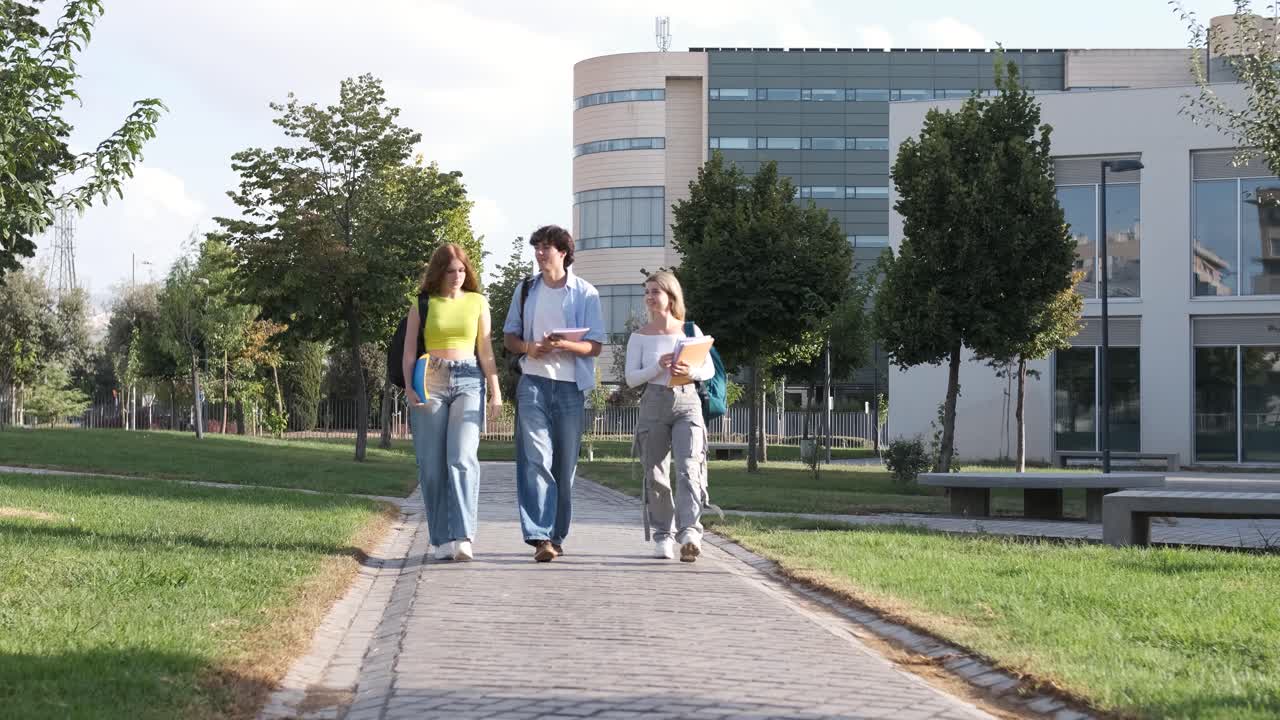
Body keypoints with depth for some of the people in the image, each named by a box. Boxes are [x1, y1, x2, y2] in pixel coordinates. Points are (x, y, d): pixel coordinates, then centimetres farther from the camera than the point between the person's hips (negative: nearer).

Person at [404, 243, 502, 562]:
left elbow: (485, 350, 15)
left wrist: (496, 391, 9)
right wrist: (408, 386, -9)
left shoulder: (477, 302, 14)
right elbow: (409, 350, 6)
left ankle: (463, 538, -24)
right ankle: (442, 539, 4)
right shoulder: (422, 305, 10)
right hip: (430, 383, 0)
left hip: (468, 382, 0)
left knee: (462, 459, -16)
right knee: (432, 465, -3)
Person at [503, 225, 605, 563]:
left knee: (564, 463, 4)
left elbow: (595, 346, 1)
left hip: (571, 385, 0)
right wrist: (528, 348, -7)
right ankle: (539, 537, -22)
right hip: (533, 382, 0)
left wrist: (566, 345, -19)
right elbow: (508, 336, 16)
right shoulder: (526, 290, 12)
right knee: (535, 458, -14)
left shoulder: (586, 293, 5)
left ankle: (556, 536, 15)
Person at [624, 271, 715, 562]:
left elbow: (710, 369, 9)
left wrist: (690, 371, -13)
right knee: (655, 473, 2)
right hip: (653, 404, 1)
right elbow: (631, 378, 1)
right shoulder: (640, 336, 8)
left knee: (688, 467, -18)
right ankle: (663, 534, 15)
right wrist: (658, 367, -16)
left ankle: (689, 531, -28)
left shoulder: (690, 331, 8)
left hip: (687, 402, -1)